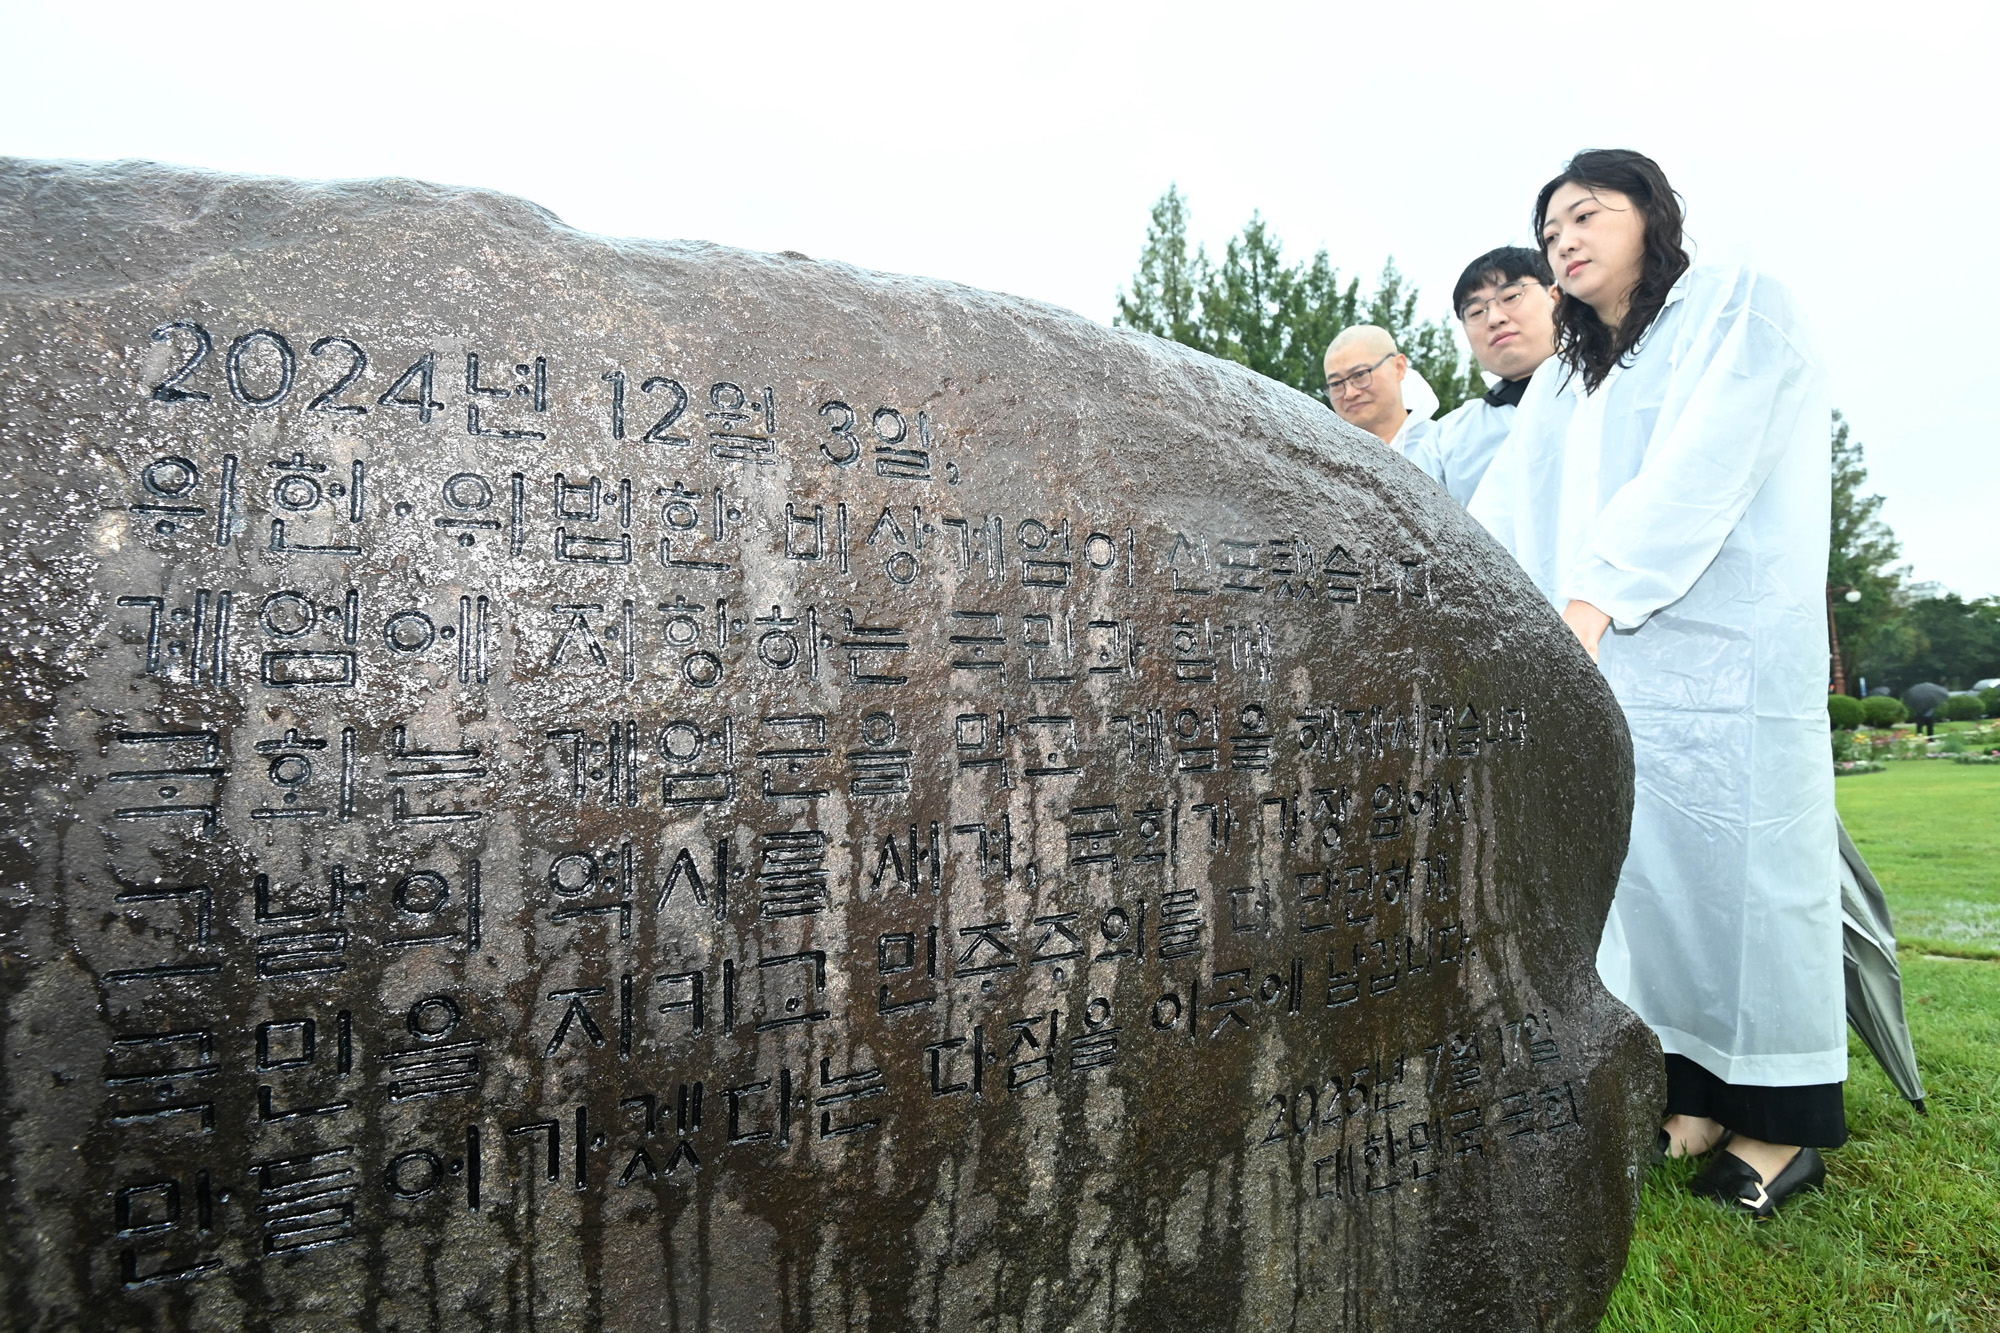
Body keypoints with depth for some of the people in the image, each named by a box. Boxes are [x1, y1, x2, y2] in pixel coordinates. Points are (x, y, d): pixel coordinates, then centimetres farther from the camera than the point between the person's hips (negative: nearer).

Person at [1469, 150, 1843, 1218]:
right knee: (1648, 873, 4)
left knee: (1741, 869, -3)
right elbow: (1503, 512, 12)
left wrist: (1596, 596, -23)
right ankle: (1700, 1094, 15)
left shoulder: (1733, 304, 3)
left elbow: (1699, 467, -12)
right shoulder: (1565, 378, 22)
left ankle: (1786, 1121, 9)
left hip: (1724, 653, -6)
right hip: (1602, 661, 6)